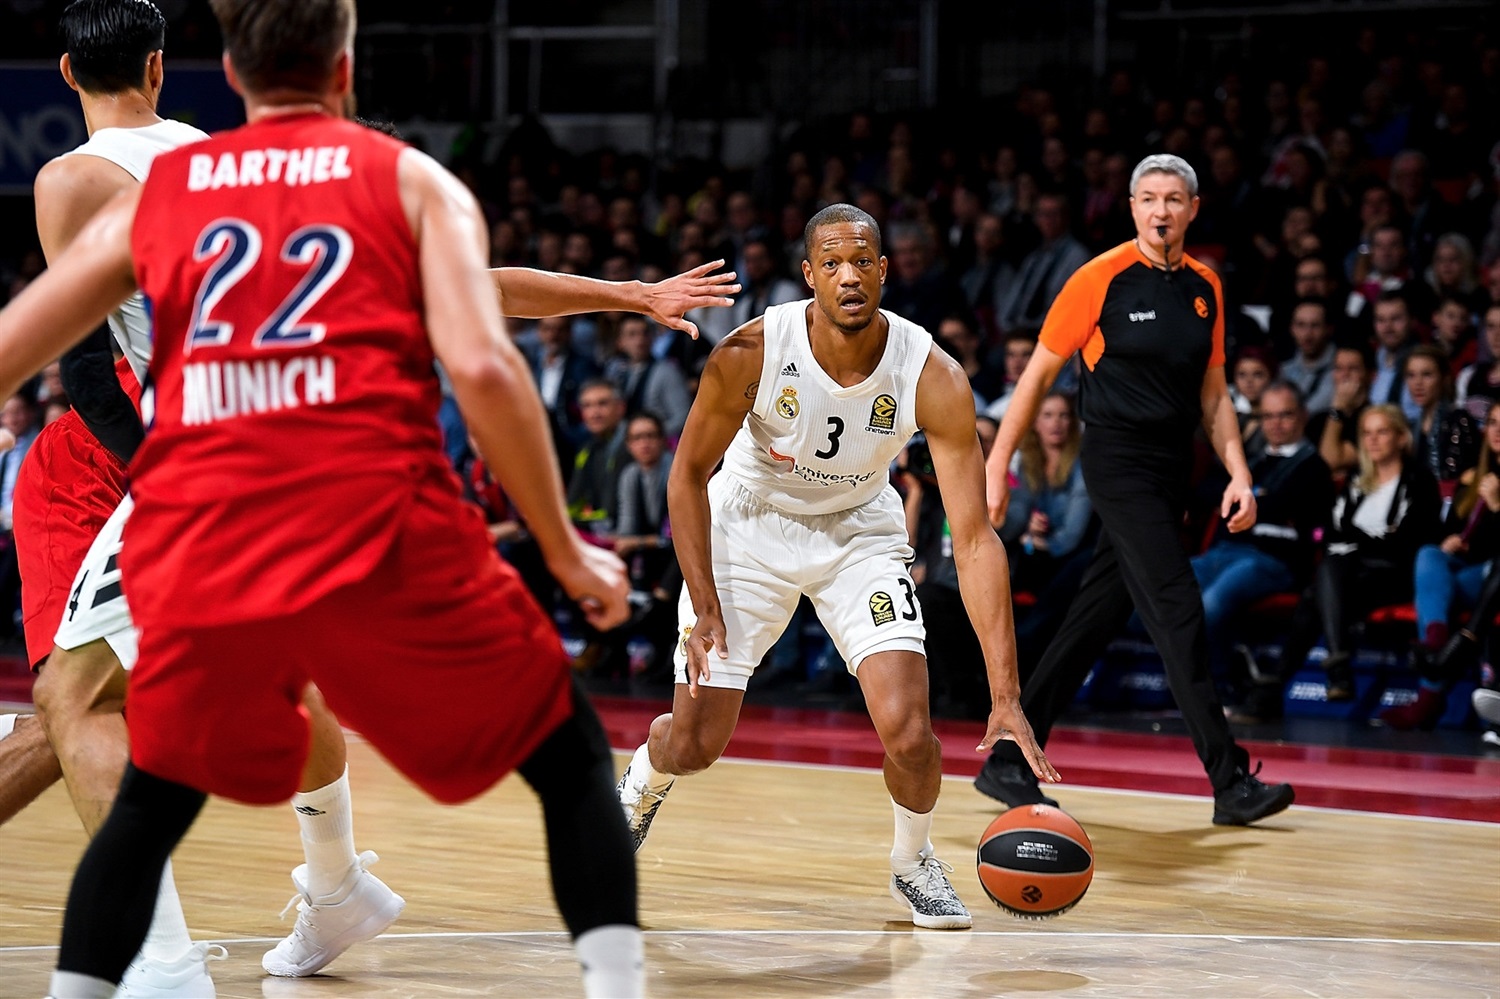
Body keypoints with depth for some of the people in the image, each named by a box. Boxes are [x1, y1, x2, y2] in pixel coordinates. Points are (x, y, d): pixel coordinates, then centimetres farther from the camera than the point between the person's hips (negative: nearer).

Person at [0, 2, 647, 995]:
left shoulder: (152, 196, 18)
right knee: (572, 761, 14)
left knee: (150, 807, 27)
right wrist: (566, 550, 3)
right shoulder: (413, 182, 11)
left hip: (201, 547, 3)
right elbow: (482, 365, -5)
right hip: (379, 533, -3)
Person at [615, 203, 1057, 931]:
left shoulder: (933, 378, -28)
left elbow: (974, 539, -29)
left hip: (859, 533, 0)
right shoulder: (751, 353, -28)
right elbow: (689, 473, -12)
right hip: (749, 523, 0)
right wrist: (705, 609, -19)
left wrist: (1005, 696, -35)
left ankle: (913, 865, 15)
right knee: (695, 744, -1)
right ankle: (642, 780, 38)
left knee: (908, 732, -17)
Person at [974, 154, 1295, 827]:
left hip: (1172, 469, 7)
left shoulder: (1205, 288, 10)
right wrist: (997, 465, -2)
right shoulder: (1101, 278, -7)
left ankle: (1007, 762, 19)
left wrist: (1238, 474, 5)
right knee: (1178, 613, -13)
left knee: (1095, 620, 10)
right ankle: (1231, 784, -12)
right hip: (1118, 462, -7)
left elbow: (1212, 393, 18)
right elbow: (1039, 373, -1)